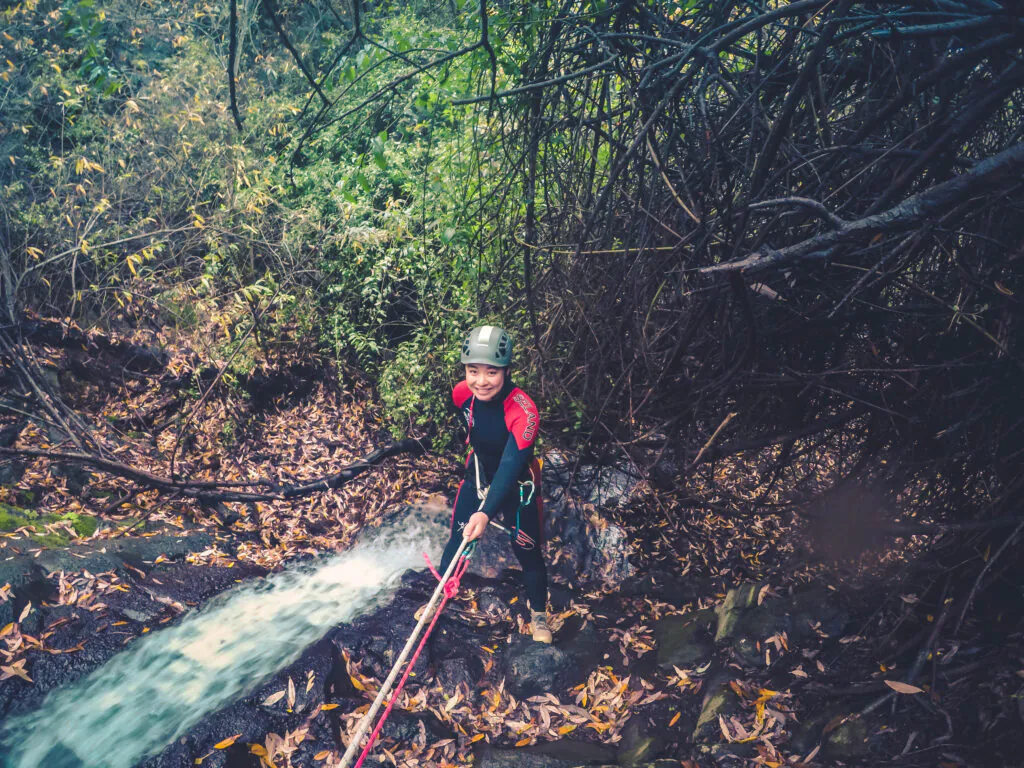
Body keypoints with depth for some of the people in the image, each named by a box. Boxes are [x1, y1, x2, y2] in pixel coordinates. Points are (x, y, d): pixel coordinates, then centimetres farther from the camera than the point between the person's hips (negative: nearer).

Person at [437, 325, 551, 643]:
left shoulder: (523, 410, -35)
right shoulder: (461, 393, -18)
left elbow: (511, 465, -41)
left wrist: (487, 512, -52)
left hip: (517, 485, -4)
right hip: (478, 476, 4)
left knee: (528, 553, 6)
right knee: (456, 542, 8)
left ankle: (539, 616, 29)